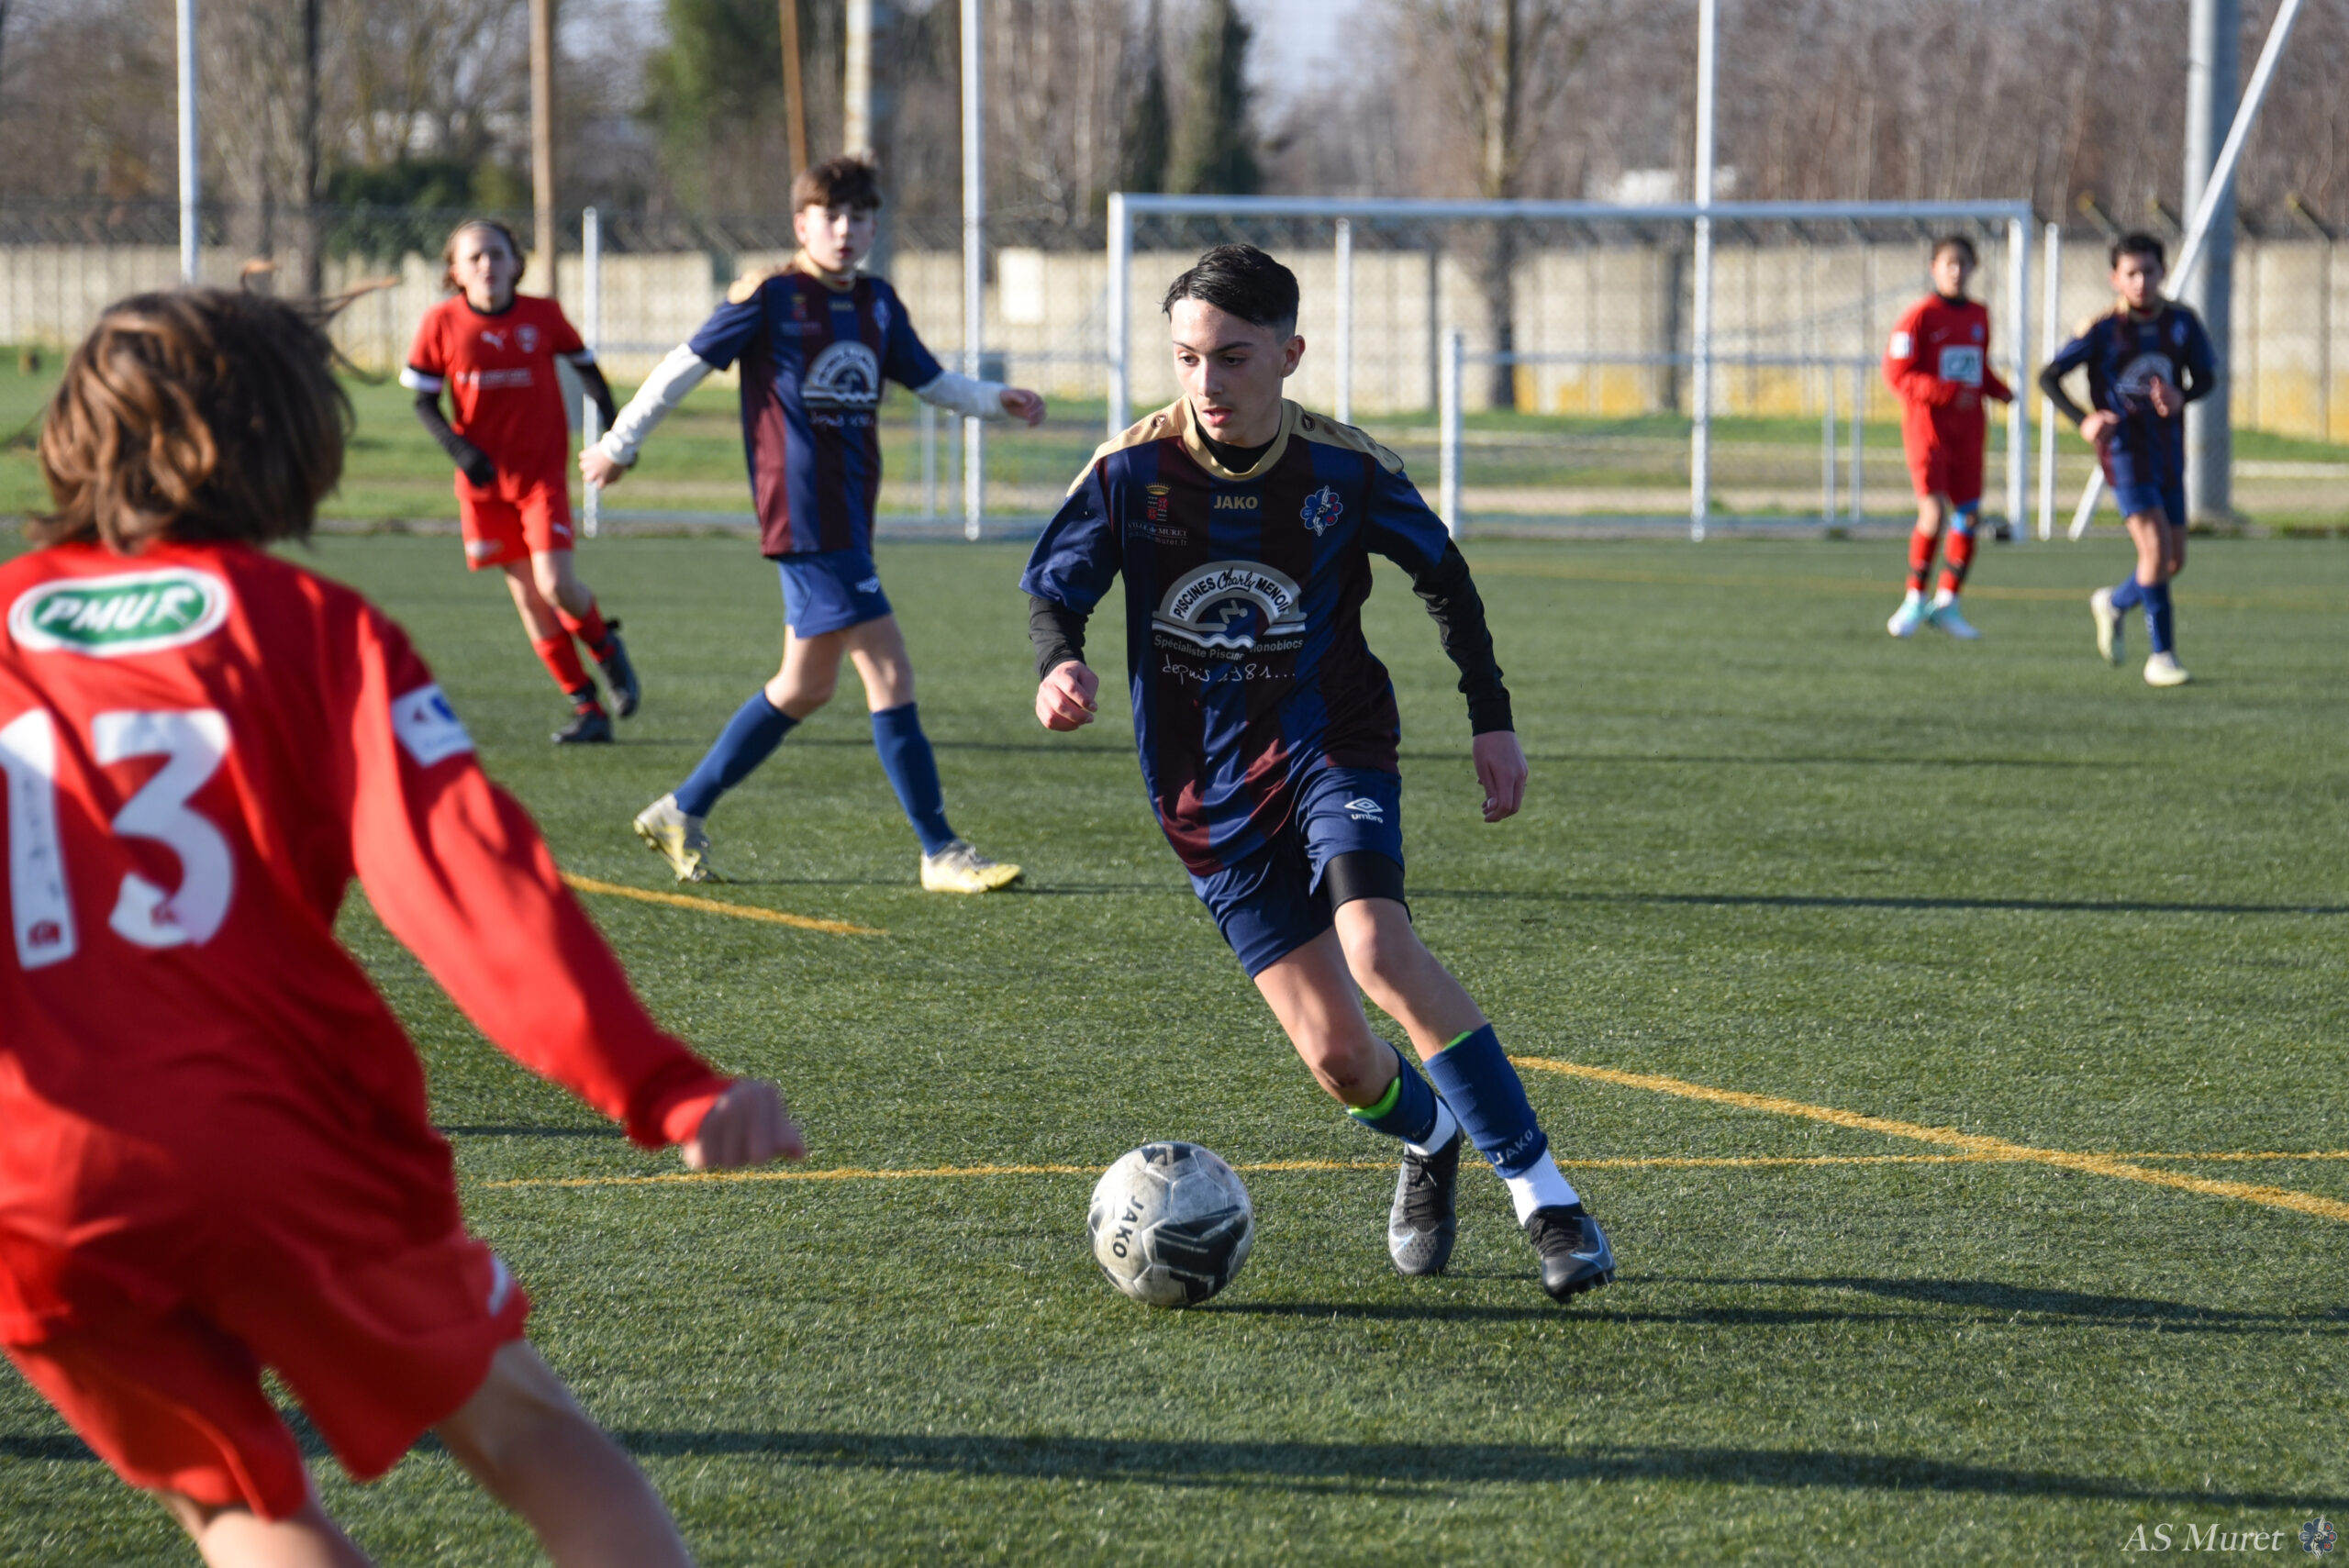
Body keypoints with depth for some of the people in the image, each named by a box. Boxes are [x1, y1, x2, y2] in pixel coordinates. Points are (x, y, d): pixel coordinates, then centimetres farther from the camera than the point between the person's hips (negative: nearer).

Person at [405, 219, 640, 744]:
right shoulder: (442, 323, -4)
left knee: (556, 584, -17)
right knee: (527, 597, 3)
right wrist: (460, 449, -14)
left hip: (543, 471, -2)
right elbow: (423, 400, 1)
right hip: (483, 478, 2)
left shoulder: (542, 315, -4)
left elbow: (585, 367, 10)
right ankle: (586, 708, 11)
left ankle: (607, 648, 16)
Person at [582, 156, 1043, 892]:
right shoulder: (769, 298, -7)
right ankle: (941, 855, -7)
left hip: (849, 520, 8)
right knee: (889, 675, -10)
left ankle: (682, 813, 28)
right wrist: (619, 444, 7)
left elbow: (928, 381, 20)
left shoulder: (877, 304, 13)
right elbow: (688, 365, 0)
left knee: (805, 686, 15)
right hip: (806, 519, -8)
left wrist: (997, 401, 2)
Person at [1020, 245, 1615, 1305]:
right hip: (1210, 793, 1)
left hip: (1330, 749, -1)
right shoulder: (1132, 470, -10)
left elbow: (1442, 574, 9)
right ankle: (1429, 1141, 33)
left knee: (1376, 948, -30)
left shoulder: (1346, 471, -8)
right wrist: (1059, 663, -23)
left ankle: (1543, 1195, -24)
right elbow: (1054, 584, 0)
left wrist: (1491, 718, 6)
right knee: (1334, 1055, -5)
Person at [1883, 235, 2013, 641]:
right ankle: (1915, 600, 0)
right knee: (1934, 512, -14)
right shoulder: (1919, 317, -7)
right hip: (1927, 425, -6)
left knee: (1969, 515, 1)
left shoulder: (1979, 316, 11)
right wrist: (1948, 394, -21)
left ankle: (1947, 604, 13)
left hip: (1968, 430, 6)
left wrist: (2001, 392, 3)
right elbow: (1897, 375, -11)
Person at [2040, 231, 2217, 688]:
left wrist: (2181, 397, -17)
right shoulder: (2102, 330, -9)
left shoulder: (2182, 321, 2)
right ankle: (2161, 656, -9)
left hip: (2168, 453, 5)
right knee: (2156, 548, -17)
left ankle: (2114, 604, 38)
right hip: (2125, 449, -5)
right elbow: (2049, 377, -6)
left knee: (2174, 560, 9)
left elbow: (2206, 377, 7)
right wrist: (2083, 422, -22)